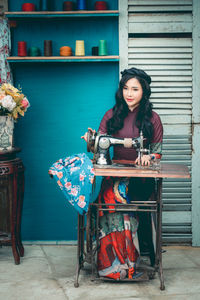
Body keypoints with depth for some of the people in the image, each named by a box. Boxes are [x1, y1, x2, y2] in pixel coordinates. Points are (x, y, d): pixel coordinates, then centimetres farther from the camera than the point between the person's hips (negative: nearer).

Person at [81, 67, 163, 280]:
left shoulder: (152, 119, 7)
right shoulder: (112, 115, 11)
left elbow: (158, 152, 7)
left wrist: (148, 157, -14)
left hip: (142, 177, -1)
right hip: (116, 175, 1)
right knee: (116, 204, -23)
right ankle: (121, 264, -14)